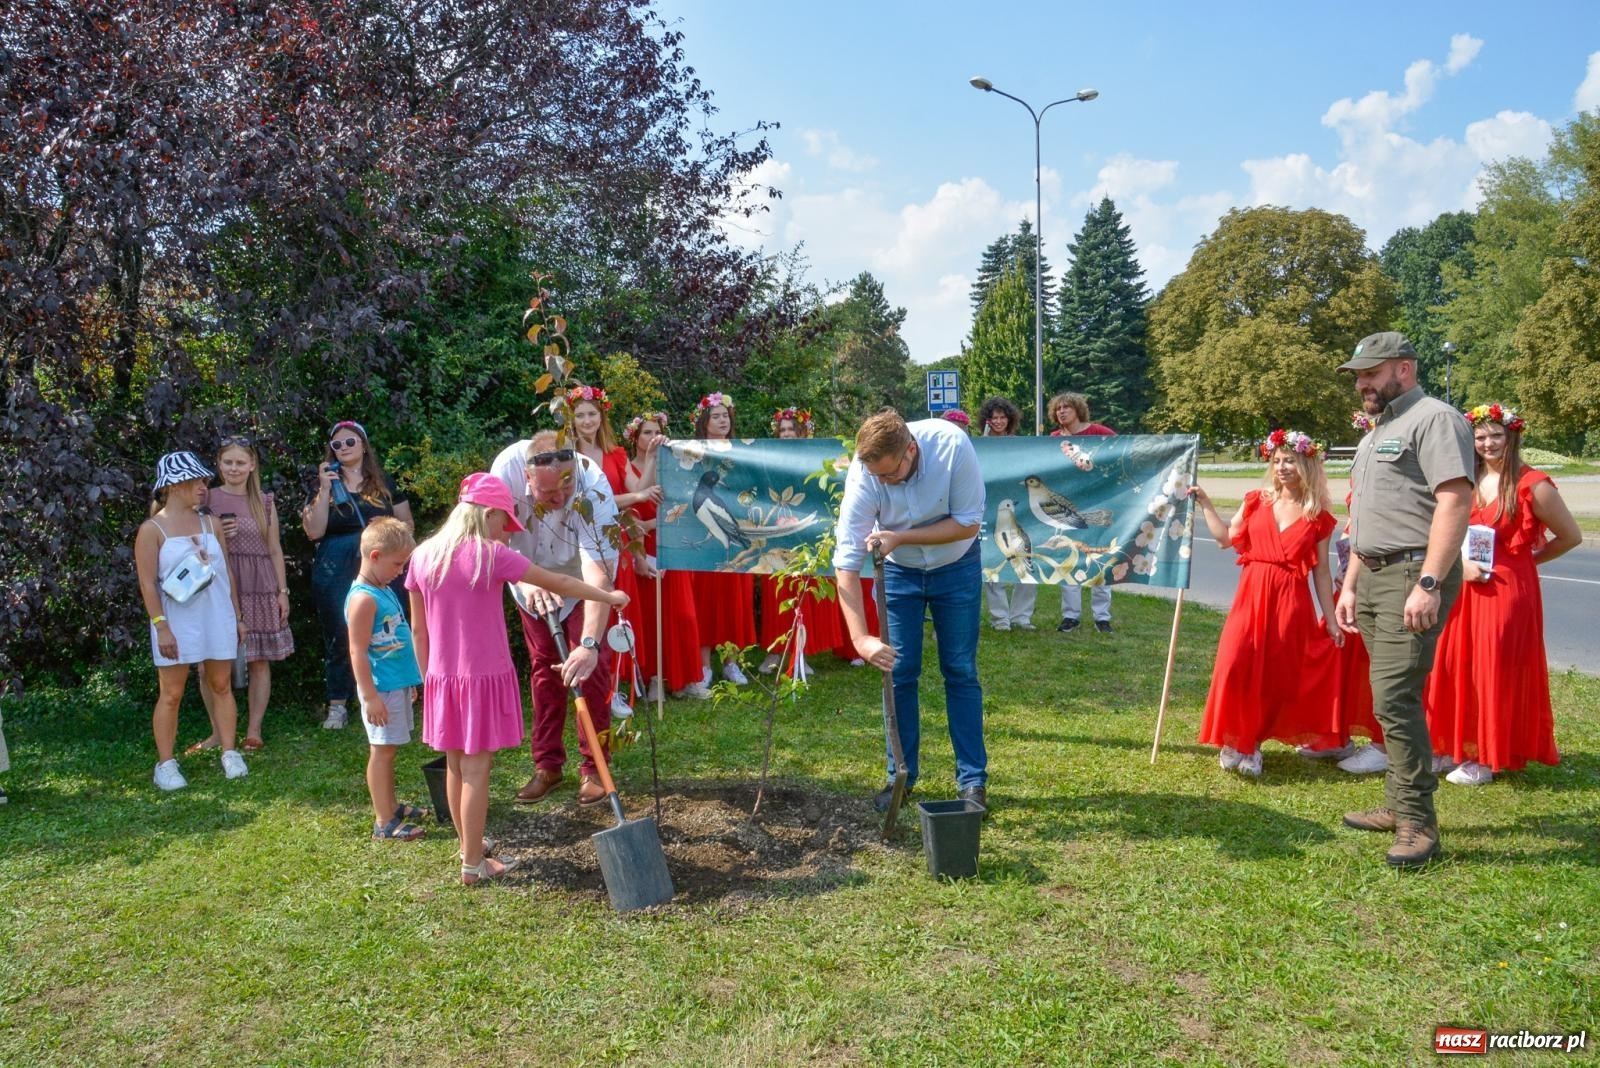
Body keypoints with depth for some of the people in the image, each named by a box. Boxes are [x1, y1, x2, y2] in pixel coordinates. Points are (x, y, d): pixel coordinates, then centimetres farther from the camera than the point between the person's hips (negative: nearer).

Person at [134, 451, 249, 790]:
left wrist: (237, 616, 11)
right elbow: (148, 583, -8)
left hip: (218, 618, 4)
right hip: (178, 622, -4)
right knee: (171, 693, 3)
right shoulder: (152, 529, -5)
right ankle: (165, 764, 11)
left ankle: (230, 754, 16)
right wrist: (161, 626, -14)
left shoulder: (208, 523, 8)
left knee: (221, 686, 8)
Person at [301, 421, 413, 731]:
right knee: (338, 636, 4)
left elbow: (407, 523, 12)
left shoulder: (384, 483, 10)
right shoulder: (325, 483, 9)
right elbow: (314, 531, -3)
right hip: (335, 570, 0)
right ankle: (337, 705, 13)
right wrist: (325, 490, -9)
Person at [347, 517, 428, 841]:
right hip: (382, 689, -9)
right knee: (382, 751, -2)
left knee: (387, 750, 18)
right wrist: (370, 696, -21)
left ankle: (390, 806, 29)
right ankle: (384, 823, 5)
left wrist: (409, 679, 24)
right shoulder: (363, 598, -18)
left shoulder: (384, 590, 11)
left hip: (398, 684, 9)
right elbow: (358, 652, -20)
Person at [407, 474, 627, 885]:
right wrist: (609, 597, 3)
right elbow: (559, 584, -8)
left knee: (454, 766, 17)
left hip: (442, 679, 6)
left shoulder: (423, 556, 3)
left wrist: (428, 678, 18)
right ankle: (473, 865, 10)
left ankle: (469, 846, 34)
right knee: (476, 769, 1)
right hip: (483, 678, -6)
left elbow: (418, 628, 8)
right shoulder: (491, 555, -14)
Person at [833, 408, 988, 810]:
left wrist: (900, 537, -32)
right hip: (898, 571, 1)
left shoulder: (952, 445, -31)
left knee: (961, 672, 3)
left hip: (956, 567, 0)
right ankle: (901, 775, 17)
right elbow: (847, 563, -28)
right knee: (899, 672, 2)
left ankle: (973, 779, 13)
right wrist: (860, 637, -36)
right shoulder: (862, 475, -29)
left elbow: (969, 522, -22)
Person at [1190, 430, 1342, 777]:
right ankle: (1235, 741, 5)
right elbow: (1226, 539, 10)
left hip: (1291, 602, -1)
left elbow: (1321, 572, 5)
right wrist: (1205, 504, 6)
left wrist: (1331, 618, 3)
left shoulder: (1317, 517, 3)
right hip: (1252, 595, 1)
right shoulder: (1257, 501, 7)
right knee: (1238, 667, -10)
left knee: (1279, 676, 3)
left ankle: (1252, 742, 18)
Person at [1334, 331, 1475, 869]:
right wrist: (1350, 585, 21)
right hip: (1375, 576, 9)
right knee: (1392, 698, 12)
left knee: (1394, 696, -14)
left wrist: (1429, 583, -25)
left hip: (1414, 575, -9)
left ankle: (1418, 823, -6)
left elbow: (1455, 501, -19)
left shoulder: (1434, 418, -8)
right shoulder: (1377, 433, 22)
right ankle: (1399, 806, 20)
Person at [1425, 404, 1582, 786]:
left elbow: (1571, 536, -1)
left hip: (1508, 590, -5)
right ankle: (1461, 747, 19)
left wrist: (1527, 560, 0)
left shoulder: (1532, 485, -8)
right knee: (1459, 668, 7)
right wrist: (1460, 565, -5)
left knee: (1497, 672, 1)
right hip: (1465, 589, 5)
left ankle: (1490, 758, 11)